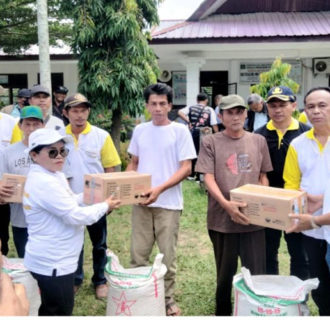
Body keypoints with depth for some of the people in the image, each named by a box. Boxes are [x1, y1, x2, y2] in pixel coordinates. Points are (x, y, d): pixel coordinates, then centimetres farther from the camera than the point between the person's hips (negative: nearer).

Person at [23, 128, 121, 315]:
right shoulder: (44, 182, -25)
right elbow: (75, 216, -25)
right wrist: (105, 206, -12)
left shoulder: (54, 175, 8)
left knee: (50, 310, 22)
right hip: (52, 263, -10)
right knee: (60, 311, 4)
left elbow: (68, 202, 17)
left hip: (54, 260, 10)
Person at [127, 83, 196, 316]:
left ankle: (168, 300, 24)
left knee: (168, 257, 7)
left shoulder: (180, 131, -5)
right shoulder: (140, 130, 7)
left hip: (168, 204, -3)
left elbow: (186, 168, -9)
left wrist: (160, 188, -20)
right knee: (138, 255, 9)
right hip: (141, 202, 3)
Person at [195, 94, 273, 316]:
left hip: (253, 219, 2)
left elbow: (263, 177, 13)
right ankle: (222, 313, 33)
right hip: (222, 218, -1)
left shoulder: (259, 141, 8)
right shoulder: (211, 142, 0)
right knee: (225, 274, 13)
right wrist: (225, 203, -22)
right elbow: (208, 178, -7)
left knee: (256, 274, 4)